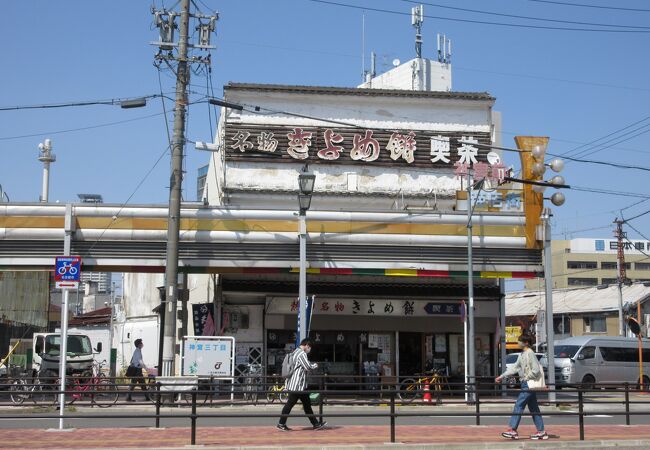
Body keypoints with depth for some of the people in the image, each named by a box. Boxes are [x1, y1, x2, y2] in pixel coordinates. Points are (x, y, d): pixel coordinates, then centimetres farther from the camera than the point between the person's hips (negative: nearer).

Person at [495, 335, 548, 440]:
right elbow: (515, 368, 19)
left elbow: (535, 370, -18)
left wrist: (526, 378, -11)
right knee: (533, 408, 10)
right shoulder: (522, 354, 15)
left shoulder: (530, 353, -13)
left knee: (519, 405, -9)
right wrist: (502, 376, 17)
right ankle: (541, 431, 13)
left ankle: (513, 430, -9)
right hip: (526, 384, 9)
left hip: (529, 384, -9)